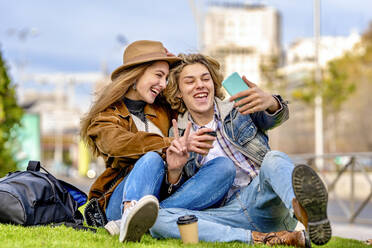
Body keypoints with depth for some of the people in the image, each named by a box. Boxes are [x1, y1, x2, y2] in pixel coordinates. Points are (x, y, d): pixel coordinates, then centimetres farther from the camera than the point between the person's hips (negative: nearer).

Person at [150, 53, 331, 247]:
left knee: (274, 158, -31)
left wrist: (271, 103, -34)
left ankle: (306, 213, -66)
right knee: (157, 219, -25)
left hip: (263, 198, -1)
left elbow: (276, 118, -9)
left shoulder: (238, 109, 13)